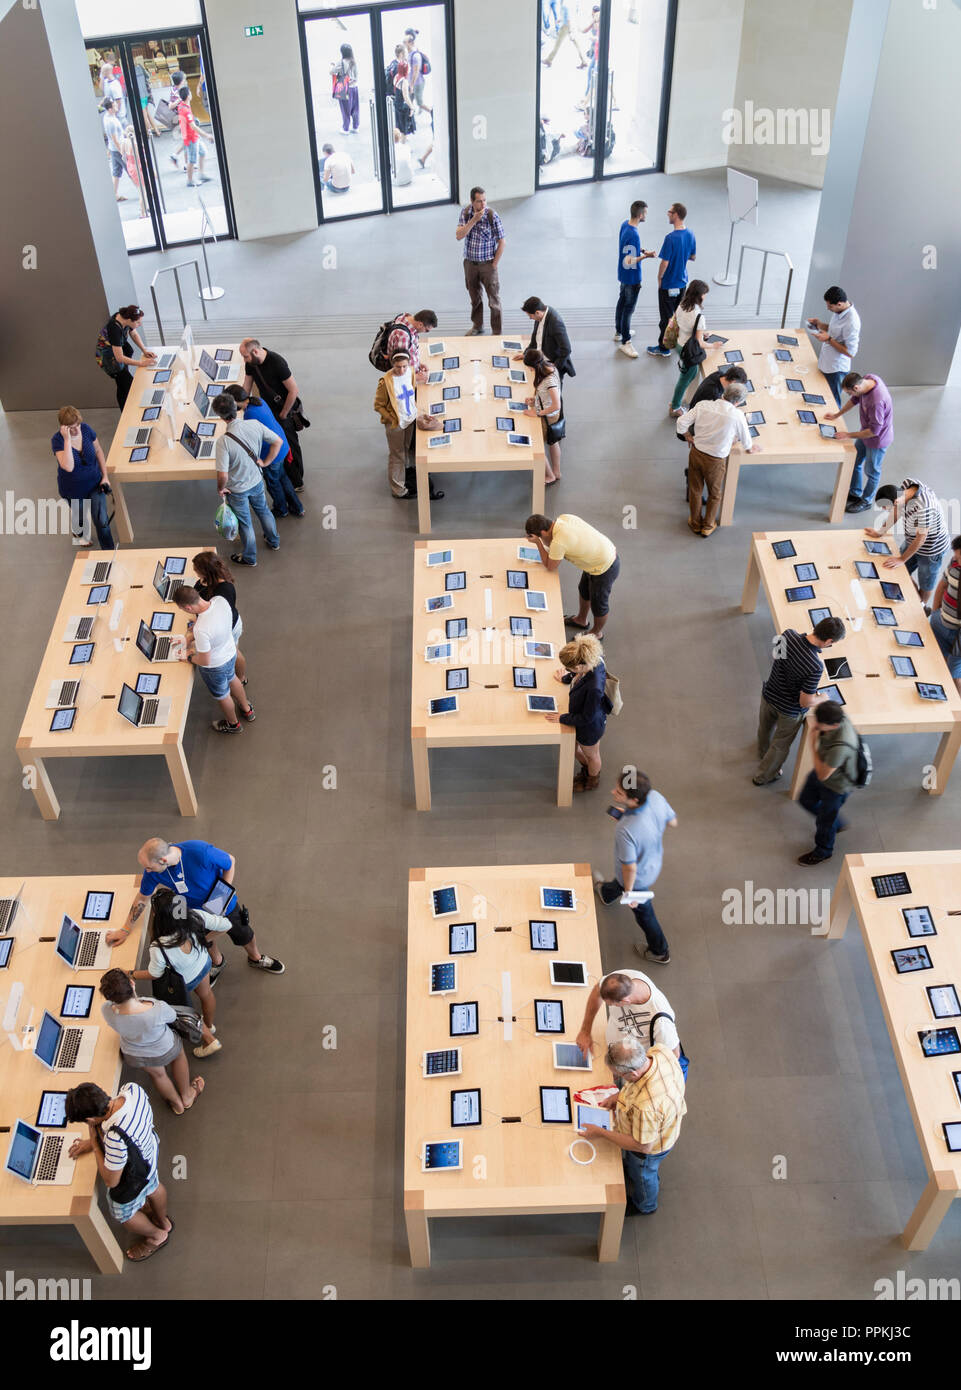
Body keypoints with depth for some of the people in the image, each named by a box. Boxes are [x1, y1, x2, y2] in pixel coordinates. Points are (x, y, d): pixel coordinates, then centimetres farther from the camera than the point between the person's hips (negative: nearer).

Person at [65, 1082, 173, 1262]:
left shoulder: (116, 1139, -47)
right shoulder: (133, 1089, -29)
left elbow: (111, 1181, -26)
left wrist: (95, 1144, -22)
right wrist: (93, 1142, -2)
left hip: (132, 1179, -6)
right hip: (149, 1150, 6)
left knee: (123, 1214, 28)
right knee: (153, 1186, 37)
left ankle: (157, 1236, 56)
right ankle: (163, 1221, 68)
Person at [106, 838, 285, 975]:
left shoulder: (200, 852, -43)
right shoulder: (152, 870, -30)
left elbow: (230, 862, -23)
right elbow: (142, 898, -10)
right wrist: (125, 930, -2)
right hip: (195, 910, 2)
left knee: (243, 935, 22)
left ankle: (256, 958, 56)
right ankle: (217, 963, 63)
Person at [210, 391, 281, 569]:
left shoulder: (224, 441, -34)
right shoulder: (254, 425, -21)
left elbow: (223, 475, -32)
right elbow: (277, 441, -8)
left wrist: (220, 488, -10)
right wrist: (265, 463, 3)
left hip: (237, 489, -4)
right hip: (257, 481, 4)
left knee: (245, 522, 19)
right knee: (263, 510, 31)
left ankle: (250, 558, 40)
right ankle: (273, 542, 54)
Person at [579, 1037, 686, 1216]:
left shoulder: (645, 1106, -50)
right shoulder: (659, 1050, -30)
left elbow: (643, 1146, -31)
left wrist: (600, 1133, -24)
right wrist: (621, 1095, -8)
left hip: (651, 1147, -6)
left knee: (642, 1175, 29)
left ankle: (644, 1206, 61)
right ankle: (653, 1182, 70)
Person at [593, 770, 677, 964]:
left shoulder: (626, 830, -46)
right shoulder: (656, 797, -29)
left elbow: (630, 868, -31)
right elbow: (672, 823, -7)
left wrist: (628, 892, -11)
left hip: (638, 879, -6)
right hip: (655, 862, 6)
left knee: (643, 913, 24)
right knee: (620, 881, 39)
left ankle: (660, 952, 49)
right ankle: (606, 893, 73)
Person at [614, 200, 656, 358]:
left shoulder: (625, 224, -2)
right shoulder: (633, 235, -32)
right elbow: (628, 262, -30)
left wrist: (640, 250, 2)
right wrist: (646, 256, -23)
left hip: (623, 275, 10)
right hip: (631, 278, -10)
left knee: (622, 302, 24)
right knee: (629, 308, 2)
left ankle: (619, 332, 41)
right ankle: (625, 342, 12)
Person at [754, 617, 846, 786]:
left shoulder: (788, 634, -24)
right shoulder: (815, 667, -41)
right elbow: (805, 702, -29)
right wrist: (823, 698, -8)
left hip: (768, 695, 6)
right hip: (790, 711, -5)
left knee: (765, 727, 37)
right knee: (780, 745, 25)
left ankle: (763, 751, 69)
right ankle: (763, 776, 49)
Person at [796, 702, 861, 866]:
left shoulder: (840, 747, -48)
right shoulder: (836, 715, -25)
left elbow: (822, 775, -31)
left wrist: (812, 743, -32)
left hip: (836, 786, -7)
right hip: (824, 769, 7)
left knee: (825, 820, 20)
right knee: (806, 800, 30)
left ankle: (823, 852, 51)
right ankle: (837, 824, 57)